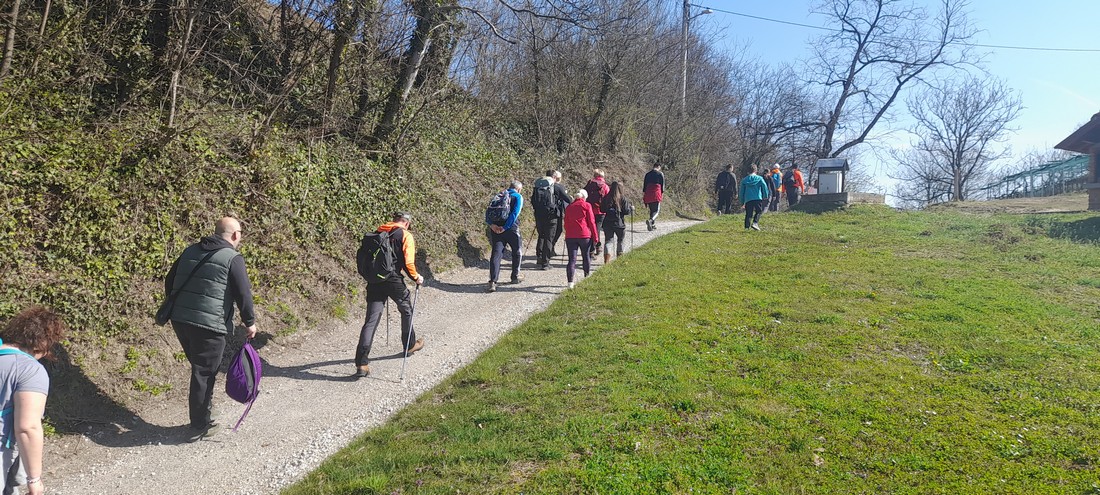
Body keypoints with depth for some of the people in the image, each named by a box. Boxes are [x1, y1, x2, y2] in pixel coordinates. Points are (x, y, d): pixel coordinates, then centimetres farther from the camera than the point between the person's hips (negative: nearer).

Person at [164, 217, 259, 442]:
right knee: (204, 374, 3)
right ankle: (199, 427, 13)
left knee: (199, 368, 21)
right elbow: (243, 293, -11)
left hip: (179, 320, 7)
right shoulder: (233, 258, -8)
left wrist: (176, 308, 30)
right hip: (209, 325, -7)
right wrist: (250, 322, 1)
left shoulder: (190, 251, 14)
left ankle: (202, 418, 31)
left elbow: (169, 282, 19)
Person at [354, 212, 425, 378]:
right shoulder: (406, 236, -3)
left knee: (371, 320, 1)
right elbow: (408, 262, -10)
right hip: (393, 280, -4)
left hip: (374, 280, 4)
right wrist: (416, 277, 5)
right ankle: (410, 345, 40)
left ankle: (361, 363, -7)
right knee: (406, 311, 23)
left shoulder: (378, 232, 14)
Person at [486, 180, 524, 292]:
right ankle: (515, 277, 29)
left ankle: (493, 281, -15)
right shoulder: (518, 197, 3)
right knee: (517, 252, 19)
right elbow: (515, 214, -13)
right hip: (511, 229, -4)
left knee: (496, 254, -2)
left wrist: (491, 224, -5)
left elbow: (488, 211, 6)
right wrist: (505, 227, -15)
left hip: (496, 228, 4)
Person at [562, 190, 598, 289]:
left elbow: (566, 222, 15)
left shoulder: (569, 207, 13)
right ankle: (587, 277, 27)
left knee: (572, 259, -2)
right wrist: (595, 236, 2)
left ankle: (570, 281, -15)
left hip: (570, 236, 3)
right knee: (586, 257, 15)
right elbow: (591, 222, -2)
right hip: (584, 235, -2)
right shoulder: (586, 205, 1)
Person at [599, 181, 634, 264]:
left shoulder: (606, 198, 0)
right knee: (621, 240, 18)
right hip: (619, 223, -3)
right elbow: (626, 211, -9)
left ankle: (607, 260, -7)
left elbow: (602, 209, 7)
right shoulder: (622, 198, -10)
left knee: (608, 240, 5)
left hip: (607, 223, 3)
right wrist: (632, 208, 11)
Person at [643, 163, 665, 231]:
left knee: (652, 210, 16)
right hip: (656, 194, -4)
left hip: (648, 194, 4)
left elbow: (644, 185, 12)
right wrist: (662, 194, 8)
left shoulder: (647, 174, 12)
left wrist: (643, 195, 15)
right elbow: (662, 185, 1)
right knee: (656, 210, -4)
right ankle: (650, 220, -31)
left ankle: (653, 225, 15)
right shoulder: (660, 174, 2)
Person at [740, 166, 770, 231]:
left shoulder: (744, 180, 13)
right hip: (758, 198, -2)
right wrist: (765, 196, 0)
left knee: (748, 214, 6)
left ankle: (747, 227, -2)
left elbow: (742, 192, 14)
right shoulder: (759, 178, 8)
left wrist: (742, 202, 19)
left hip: (748, 199, 2)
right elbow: (764, 186, -6)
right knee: (758, 212, 8)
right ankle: (755, 223, -14)